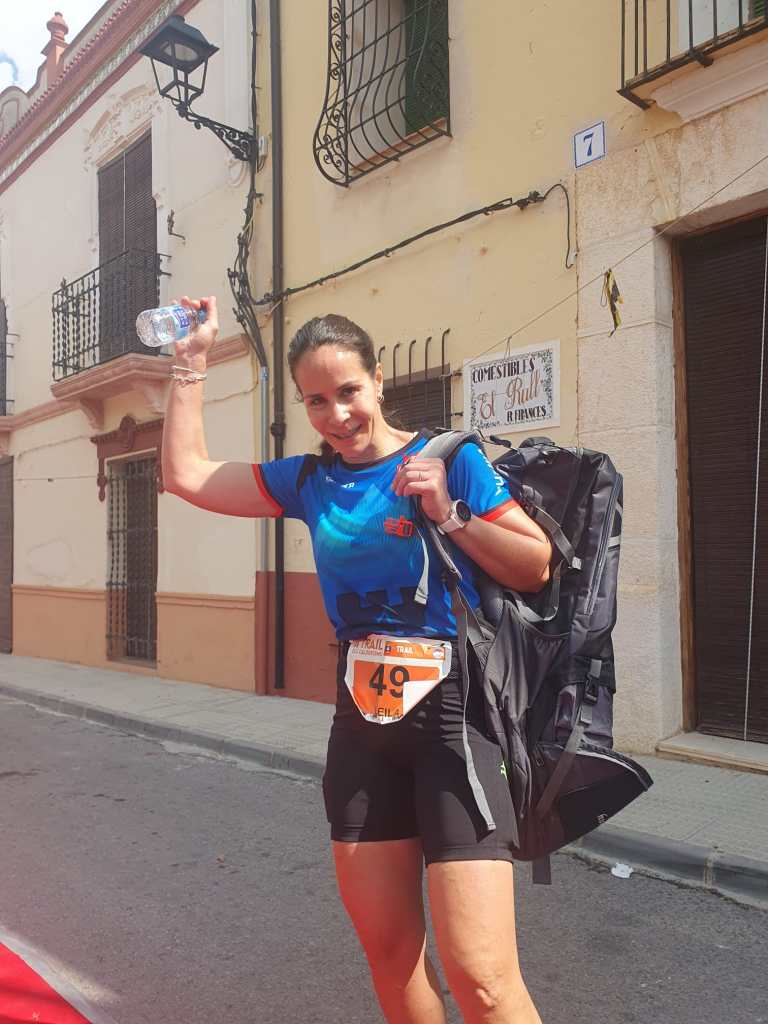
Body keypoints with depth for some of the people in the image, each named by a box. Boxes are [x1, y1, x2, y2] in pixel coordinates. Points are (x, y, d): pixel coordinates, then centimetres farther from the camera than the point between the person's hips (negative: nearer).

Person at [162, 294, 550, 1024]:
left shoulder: (449, 458, -3)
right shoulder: (310, 480, 9)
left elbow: (538, 567, -3)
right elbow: (186, 473, 15)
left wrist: (450, 514, -16)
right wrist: (191, 362, 14)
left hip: (454, 715, -5)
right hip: (362, 723, 5)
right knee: (388, 953, 15)